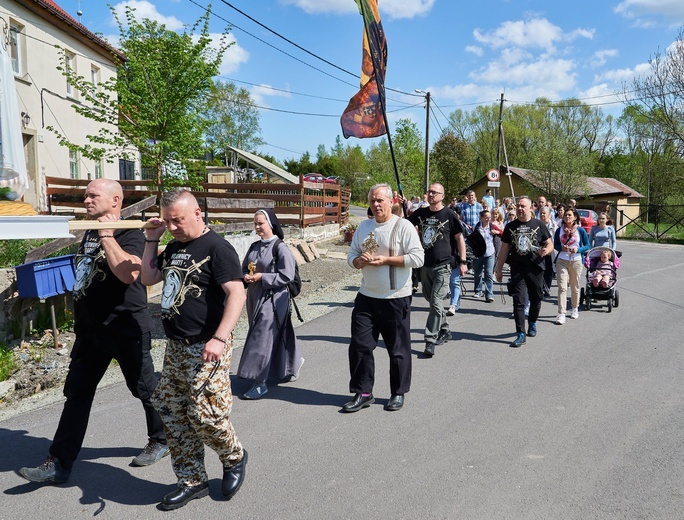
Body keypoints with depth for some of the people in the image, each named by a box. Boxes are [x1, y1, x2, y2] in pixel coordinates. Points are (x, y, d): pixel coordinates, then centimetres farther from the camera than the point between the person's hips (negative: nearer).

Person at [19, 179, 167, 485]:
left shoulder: (130, 234, -14)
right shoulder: (89, 232, 11)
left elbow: (128, 273, -32)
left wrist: (107, 235, -23)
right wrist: (79, 315, 20)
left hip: (125, 328, -8)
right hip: (90, 327, 8)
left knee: (144, 388, 7)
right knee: (76, 393, 8)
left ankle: (160, 440, 29)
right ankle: (59, 464, 16)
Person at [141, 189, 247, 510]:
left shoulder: (216, 247, -13)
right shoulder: (174, 248, 13)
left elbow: (236, 293, -21)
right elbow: (148, 278, 22)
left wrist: (220, 338, -31)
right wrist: (152, 240, 10)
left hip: (206, 350, -8)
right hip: (175, 348, 8)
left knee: (205, 416, -8)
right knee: (173, 415, 10)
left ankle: (234, 458, 22)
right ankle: (192, 481, 24)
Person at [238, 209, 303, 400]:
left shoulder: (280, 248, -12)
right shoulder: (255, 247, 10)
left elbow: (287, 276, -16)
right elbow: (244, 268, 17)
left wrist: (262, 277, -18)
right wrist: (246, 276, -5)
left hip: (273, 299, -7)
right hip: (255, 297, 8)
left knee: (262, 339, -8)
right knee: (275, 337, 18)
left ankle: (260, 383, 1)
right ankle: (293, 364, 39)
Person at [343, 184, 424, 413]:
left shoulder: (403, 226, -7)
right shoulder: (363, 227, 10)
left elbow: (417, 258, -14)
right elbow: (352, 256, 14)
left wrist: (385, 260, -17)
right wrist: (359, 261, -9)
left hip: (396, 298, -5)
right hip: (367, 297, 5)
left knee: (398, 349, 7)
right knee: (359, 345, 3)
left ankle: (398, 393, 25)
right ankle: (363, 393, 16)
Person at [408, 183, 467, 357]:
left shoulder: (449, 214, -5)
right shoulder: (421, 213, 8)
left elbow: (459, 238, 0)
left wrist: (462, 261, -4)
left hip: (442, 266, -6)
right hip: (425, 265, 6)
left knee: (436, 303, -11)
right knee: (431, 300, 17)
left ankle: (430, 341, -7)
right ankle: (444, 330, 36)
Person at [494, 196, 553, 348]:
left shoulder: (539, 225, 2)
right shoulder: (510, 226, 7)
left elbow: (550, 244, 4)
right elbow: (504, 249, 11)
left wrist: (545, 251, -20)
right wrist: (499, 269, 9)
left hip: (536, 269, 0)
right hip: (517, 269, 0)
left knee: (535, 299, 13)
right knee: (518, 301, -7)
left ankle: (532, 323, 40)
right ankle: (520, 334, -4)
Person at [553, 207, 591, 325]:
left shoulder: (580, 230, 0)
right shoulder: (559, 230, 3)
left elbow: (588, 246, 3)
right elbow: (555, 245, 8)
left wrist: (578, 249, -15)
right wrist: (562, 248, -13)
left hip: (576, 261, 0)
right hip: (562, 261, 0)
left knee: (575, 287, 12)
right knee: (562, 287, -9)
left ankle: (575, 309, 33)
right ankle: (561, 314, -10)